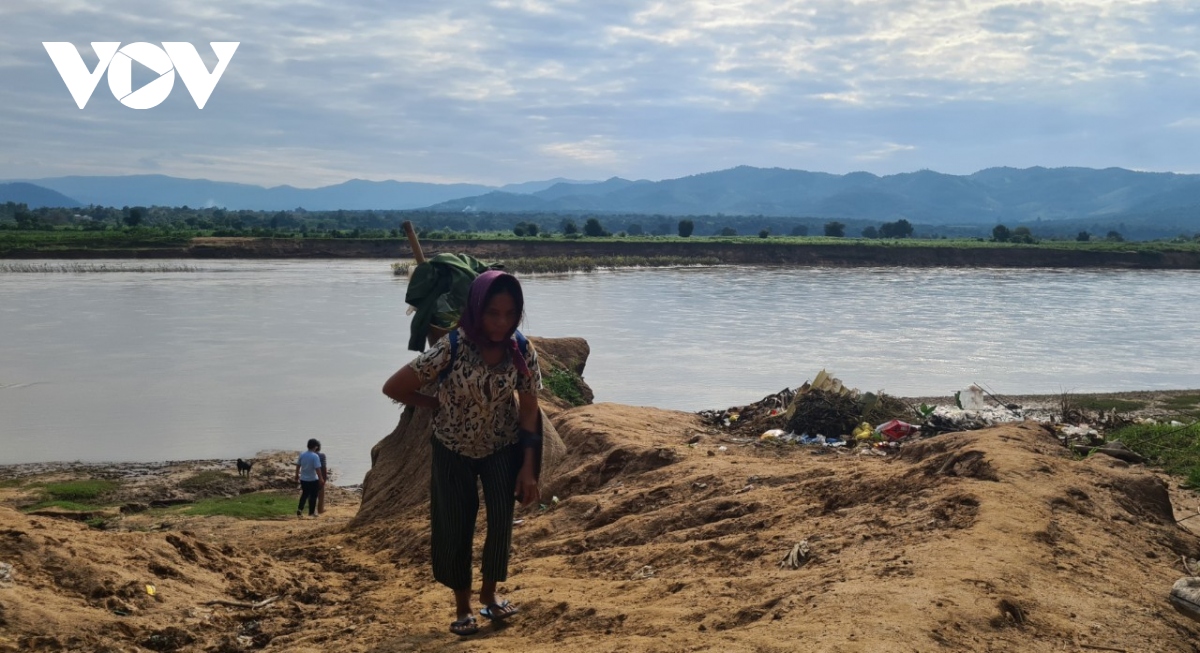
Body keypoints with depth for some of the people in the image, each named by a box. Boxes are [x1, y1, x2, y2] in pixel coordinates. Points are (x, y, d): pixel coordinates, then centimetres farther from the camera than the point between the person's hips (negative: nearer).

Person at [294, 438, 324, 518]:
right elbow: (317, 469, -21)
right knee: (313, 496, 10)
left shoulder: (302, 455, -1)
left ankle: (299, 509, 10)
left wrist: (297, 476, 20)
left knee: (304, 494, 20)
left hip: (303, 479, 5)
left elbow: (298, 466, 7)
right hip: (313, 480, -5)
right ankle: (311, 512, 16)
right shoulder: (315, 456, -18)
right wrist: (321, 478, -13)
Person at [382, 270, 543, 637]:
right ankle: (463, 607, 21)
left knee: (502, 521, -4)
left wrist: (528, 468, -11)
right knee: (455, 528, 1)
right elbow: (393, 388, -19)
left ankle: (489, 593, 22)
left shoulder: (522, 352, -18)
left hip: (502, 447, 2)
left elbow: (529, 411, -9)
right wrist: (440, 405, -10)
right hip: (453, 450, -2)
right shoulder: (451, 348, -28)